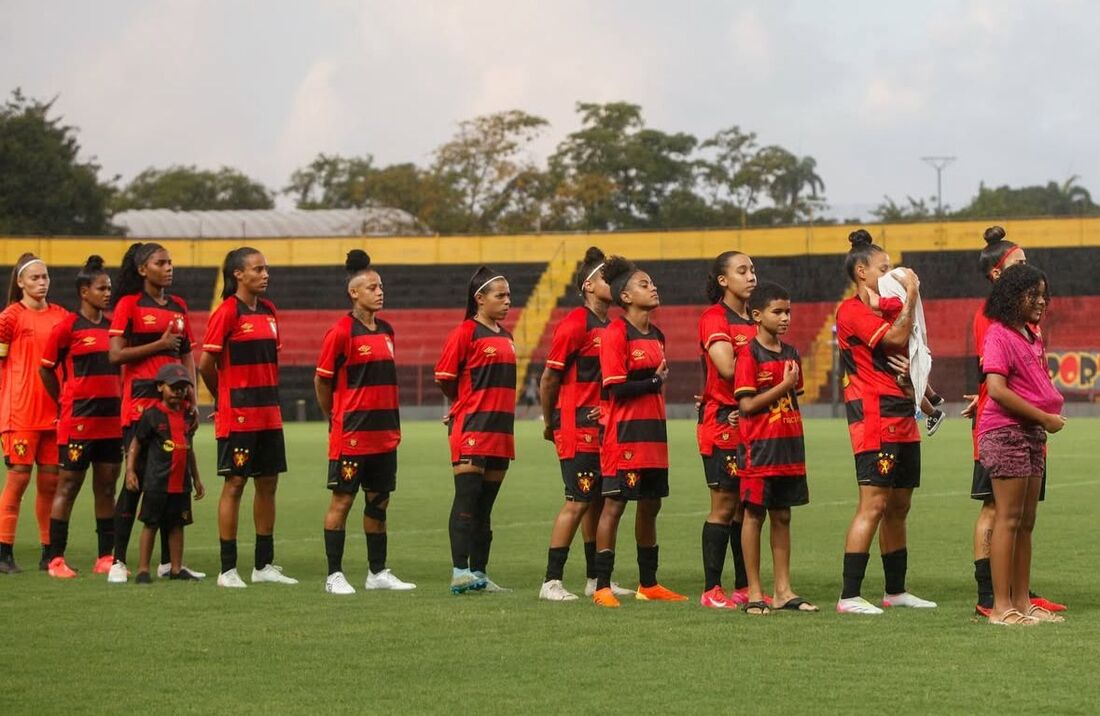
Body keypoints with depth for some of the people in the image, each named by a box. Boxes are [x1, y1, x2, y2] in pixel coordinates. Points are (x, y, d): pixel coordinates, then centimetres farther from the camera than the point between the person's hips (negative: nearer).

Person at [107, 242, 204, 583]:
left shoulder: (179, 306, 14)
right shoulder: (129, 304, -2)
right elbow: (115, 354, -9)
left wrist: (192, 399, 8)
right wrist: (159, 345, -14)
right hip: (141, 400, -5)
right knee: (137, 478, -6)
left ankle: (168, 561, 11)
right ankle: (118, 561, 0)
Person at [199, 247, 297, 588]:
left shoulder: (268, 311, 11)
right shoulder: (227, 313, -11)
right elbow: (205, 364, -11)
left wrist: (270, 396, 10)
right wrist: (223, 398, 2)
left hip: (269, 414, 7)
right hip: (238, 416, -7)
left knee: (268, 483, 9)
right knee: (235, 484, -3)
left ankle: (264, 565, 18)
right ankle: (228, 569, 1)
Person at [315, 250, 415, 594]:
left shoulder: (386, 331, 11)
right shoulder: (341, 333, -10)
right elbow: (321, 381, -5)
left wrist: (393, 423, 14)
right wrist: (338, 421, 3)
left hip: (384, 434, 7)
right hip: (352, 434, -7)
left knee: (379, 501, 11)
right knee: (342, 500, -1)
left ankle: (378, 572, 18)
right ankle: (334, 575, 3)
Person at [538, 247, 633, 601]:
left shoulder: (611, 327, 13)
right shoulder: (574, 325, -12)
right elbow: (549, 377, -9)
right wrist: (549, 422, -1)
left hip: (603, 426, 8)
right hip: (577, 426, -8)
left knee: (598, 500, 13)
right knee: (578, 502, -10)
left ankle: (595, 578, 21)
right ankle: (551, 582, -7)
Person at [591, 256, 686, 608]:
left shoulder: (656, 335, 14)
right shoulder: (616, 334, -11)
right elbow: (616, 388, -17)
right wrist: (655, 381, -10)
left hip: (653, 433, 8)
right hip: (625, 434, -8)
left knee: (650, 506, 13)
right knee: (614, 504, -6)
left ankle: (649, 584, 22)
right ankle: (602, 586, -3)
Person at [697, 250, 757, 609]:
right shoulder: (714, 318, -7)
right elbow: (727, 367, -21)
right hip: (723, 421, -7)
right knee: (724, 505, -6)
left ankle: (744, 587, 13)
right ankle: (712, 589, -2)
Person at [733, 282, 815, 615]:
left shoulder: (791, 354, 12)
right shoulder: (750, 354, -9)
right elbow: (746, 404, -15)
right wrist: (784, 385, -14)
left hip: (789, 447, 7)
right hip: (760, 448, -7)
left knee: (782, 516, 10)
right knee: (754, 515, 0)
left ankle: (783, 590, 14)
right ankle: (754, 593, 5)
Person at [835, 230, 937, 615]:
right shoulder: (852, 311, -9)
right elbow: (895, 338, -21)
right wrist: (911, 294, -12)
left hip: (901, 417, 10)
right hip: (873, 414, -10)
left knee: (899, 507, 12)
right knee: (874, 504, -15)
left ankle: (896, 590, 20)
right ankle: (849, 596, -16)